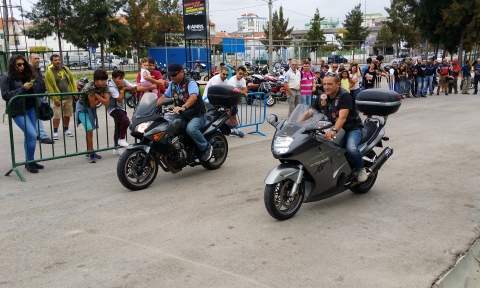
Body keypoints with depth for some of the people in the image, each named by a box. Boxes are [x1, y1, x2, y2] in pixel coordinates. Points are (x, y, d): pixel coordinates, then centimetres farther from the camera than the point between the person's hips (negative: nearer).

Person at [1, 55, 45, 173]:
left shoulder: (27, 74, 9)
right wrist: (23, 88, -19)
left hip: (31, 109, 6)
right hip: (18, 111, -6)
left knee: (29, 135, 12)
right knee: (32, 135, -13)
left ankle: (29, 161, 23)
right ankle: (30, 162, 2)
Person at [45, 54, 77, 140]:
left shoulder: (65, 69, 9)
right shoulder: (49, 72, -7)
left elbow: (72, 81, 13)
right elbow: (49, 87, -10)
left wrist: (75, 92, 6)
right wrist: (55, 99, -14)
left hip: (69, 97, 5)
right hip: (59, 98, -5)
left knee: (67, 115, 13)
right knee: (57, 116, -6)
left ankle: (66, 130, 28)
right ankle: (55, 132, 4)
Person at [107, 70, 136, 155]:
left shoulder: (123, 82, -3)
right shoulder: (111, 87, -23)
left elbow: (134, 88, -9)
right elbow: (119, 99, -27)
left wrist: (124, 88, -17)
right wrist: (122, 89, -20)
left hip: (121, 108, 8)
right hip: (114, 109, -8)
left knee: (118, 128, 14)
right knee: (126, 121, -28)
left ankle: (116, 148, 24)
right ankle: (121, 139, -7)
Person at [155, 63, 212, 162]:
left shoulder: (190, 83, -14)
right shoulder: (172, 84, 9)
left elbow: (193, 97, -33)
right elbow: (164, 96, 17)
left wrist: (183, 107, -50)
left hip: (197, 115, -7)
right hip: (182, 116, 8)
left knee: (190, 129, -37)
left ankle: (206, 147, -13)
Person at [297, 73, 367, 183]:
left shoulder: (345, 96, -18)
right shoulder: (323, 98, 2)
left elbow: (342, 117, -31)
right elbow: (309, 112, -2)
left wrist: (334, 130, -50)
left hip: (352, 128, -6)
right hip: (333, 128, 6)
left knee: (351, 148, -34)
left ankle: (360, 169, -3)